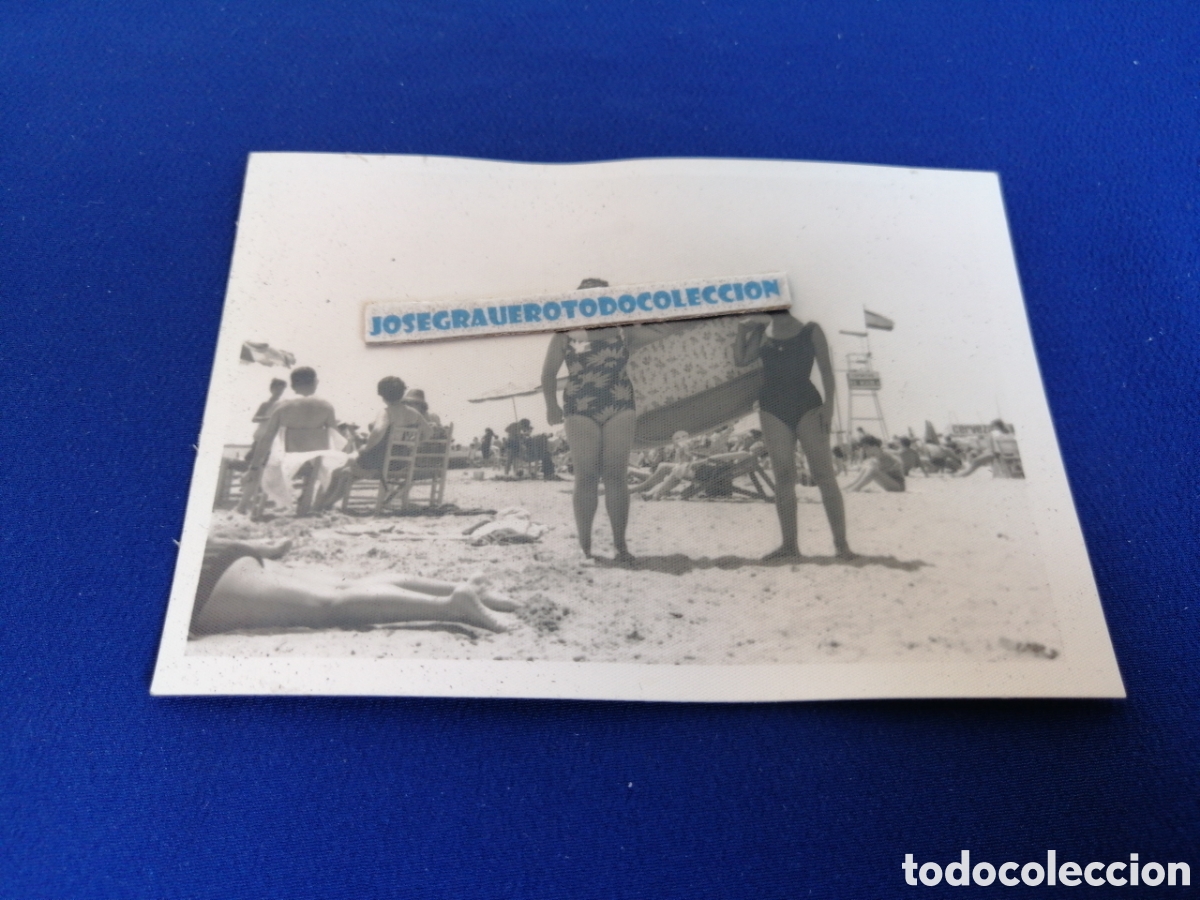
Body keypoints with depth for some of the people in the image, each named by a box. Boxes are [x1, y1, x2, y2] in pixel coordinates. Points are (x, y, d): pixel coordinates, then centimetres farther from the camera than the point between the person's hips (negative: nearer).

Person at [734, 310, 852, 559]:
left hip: (807, 405, -3)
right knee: (783, 478, 2)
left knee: (824, 475, -7)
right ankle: (790, 543, 7)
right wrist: (742, 330, 2)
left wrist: (828, 404, -9)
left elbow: (826, 368, 0)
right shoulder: (762, 334, 13)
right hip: (773, 407, 3)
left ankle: (841, 542, -3)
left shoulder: (811, 331, 4)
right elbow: (741, 360, 7)